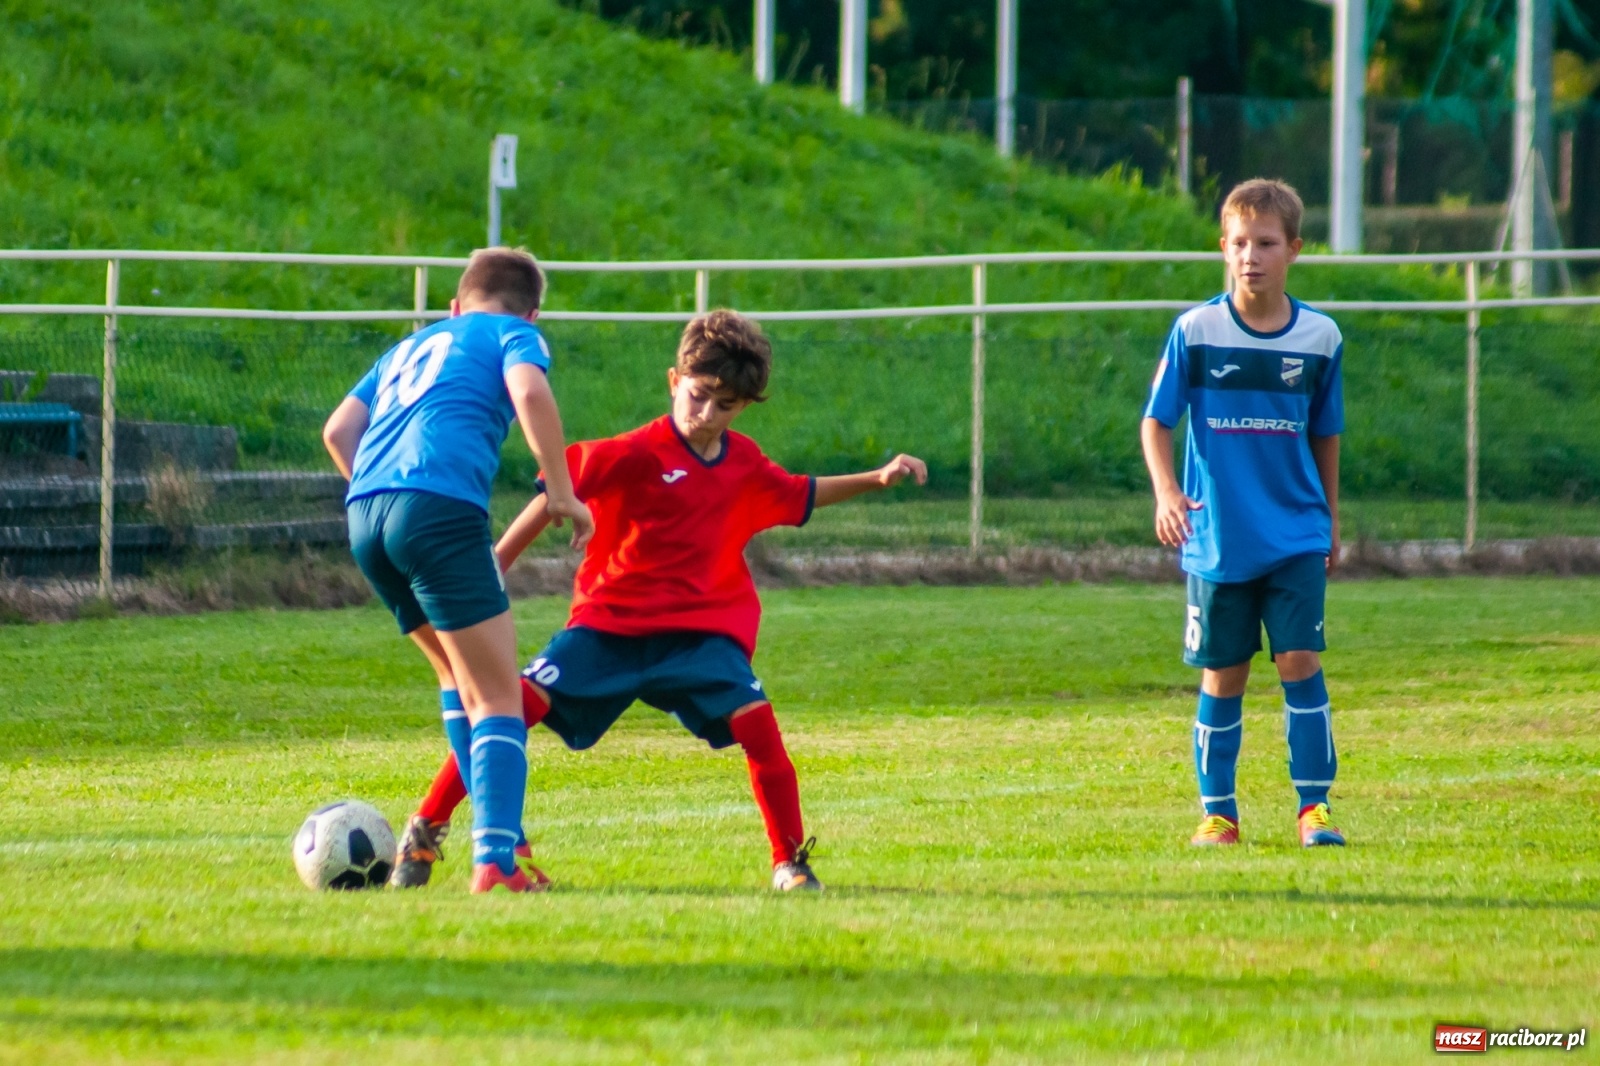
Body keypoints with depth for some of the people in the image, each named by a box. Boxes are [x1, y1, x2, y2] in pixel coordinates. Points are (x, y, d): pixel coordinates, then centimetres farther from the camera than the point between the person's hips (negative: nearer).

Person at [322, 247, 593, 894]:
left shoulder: (412, 347, 33)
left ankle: (497, 833, 20)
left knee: (459, 677, 25)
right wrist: (561, 492, -2)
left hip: (365, 515, 7)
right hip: (441, 506, -6)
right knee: (498, 696, -5)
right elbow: (530, 392, -7)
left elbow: (339, 431, 23)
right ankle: (495, 858, -19)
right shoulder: (514, 333, 15)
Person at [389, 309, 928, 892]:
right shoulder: (638, 454, -14)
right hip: (610, 620, -3)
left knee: (756, 723, -19)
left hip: (700, 630, 3)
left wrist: (877, 478, 21)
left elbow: (800, 495, 27)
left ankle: (791, 863, -4)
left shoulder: (746, 465, 6)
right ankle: (423, 833, -5)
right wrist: (492, 568, -12)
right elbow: (555, 494, -11)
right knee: (518, 704, -16)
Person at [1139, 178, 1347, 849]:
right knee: (1222, 676, 5)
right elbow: (1155, 421, -2)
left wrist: (1330, 521, 18)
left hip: (1297, 536, 1)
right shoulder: (1195, 331, -5)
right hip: (1218, 538, -1)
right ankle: (1218, 812, 15)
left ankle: (1314, 805, -1)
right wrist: (1166, 492, -19)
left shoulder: (1320, 336, 1)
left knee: (1300, 660, -9)